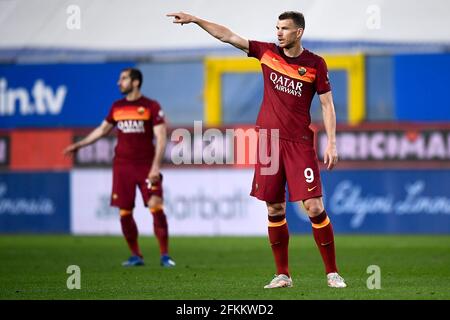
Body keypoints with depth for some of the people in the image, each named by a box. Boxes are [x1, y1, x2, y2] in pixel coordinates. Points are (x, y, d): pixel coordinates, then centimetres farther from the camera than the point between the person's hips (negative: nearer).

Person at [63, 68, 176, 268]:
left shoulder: (151, 106, -3)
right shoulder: (117, 107, 11)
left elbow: (161, 138, -7)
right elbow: (102, 130, 25)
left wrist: (156, 165, -16)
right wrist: (78, 145, 23)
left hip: (146, 166, -4)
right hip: (122, 166, 4)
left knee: (156, 208, -12)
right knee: (124, 212, 1)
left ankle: (165, 256, -5)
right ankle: (136, 256, 12)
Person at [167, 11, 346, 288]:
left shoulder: (315, 64, -2)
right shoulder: (267, 53, 5)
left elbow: (327, 104, 0)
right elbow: (227, 36, 7)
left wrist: (332, 143, -7)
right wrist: (194, 20, 3)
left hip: (300, 143, -3)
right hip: (269, 139, 3)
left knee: (314, 207, -9)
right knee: (275, 209, 4)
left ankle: (332, 273, -1)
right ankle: (283, 275, 12)